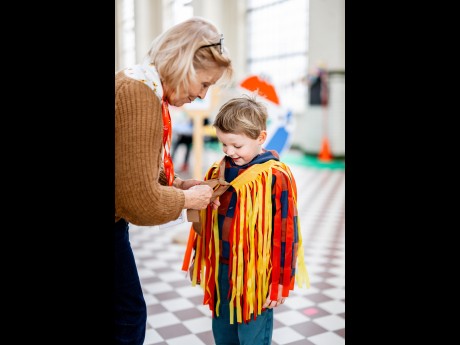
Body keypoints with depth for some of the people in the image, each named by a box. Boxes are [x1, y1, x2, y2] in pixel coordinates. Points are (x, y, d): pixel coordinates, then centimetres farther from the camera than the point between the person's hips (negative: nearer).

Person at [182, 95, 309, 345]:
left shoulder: (276, 177, -16)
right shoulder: (218, 172, 3)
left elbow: (285, 232, -13)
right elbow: (204, 222, 12)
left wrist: (280, 280, -9)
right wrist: (198, 260, 16)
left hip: (256, 274, -6)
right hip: (220, 270, 6)